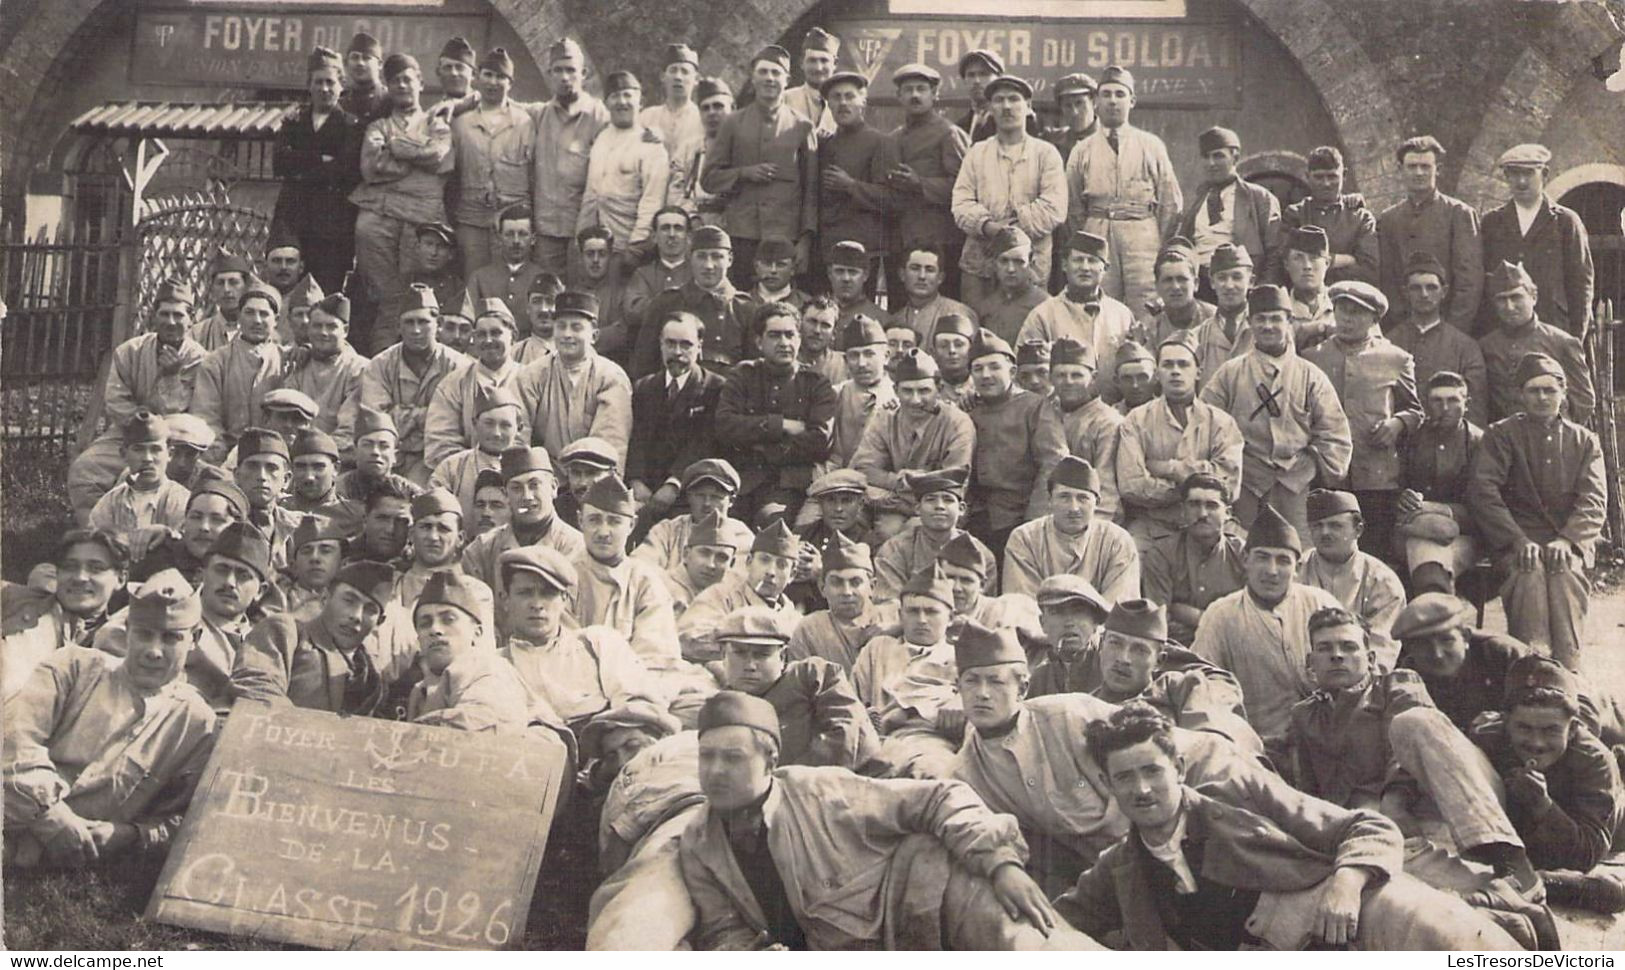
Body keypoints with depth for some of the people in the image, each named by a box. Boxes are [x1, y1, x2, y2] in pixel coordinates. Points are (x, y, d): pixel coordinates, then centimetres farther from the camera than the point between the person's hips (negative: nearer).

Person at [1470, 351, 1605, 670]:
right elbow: (1483, 493, -3)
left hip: (1570, 539, 1)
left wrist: (1568, 539, -16)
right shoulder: (1501, 435, 10)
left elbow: (1594, 500, 4)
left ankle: (1566, 674, -37)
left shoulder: (1584, 440, 17)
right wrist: (1518, 541, -16)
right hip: (1516, 538, -1)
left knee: (1565, 573, -32)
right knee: (1529, 574, -34)